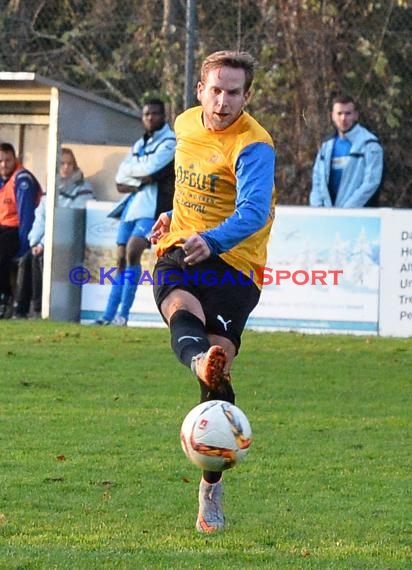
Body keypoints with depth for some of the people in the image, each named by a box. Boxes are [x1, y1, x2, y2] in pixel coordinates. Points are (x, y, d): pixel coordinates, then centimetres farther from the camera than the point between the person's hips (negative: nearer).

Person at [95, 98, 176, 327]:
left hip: (153, 206, -7)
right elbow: (121, 181, 10)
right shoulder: (139, 144, 19)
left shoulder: (169, 141, -2)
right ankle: (110, 315, 11)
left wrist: (131, 171, 1)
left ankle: (123, 314, -20)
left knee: (133, 250, -23)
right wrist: (141, 179, -8)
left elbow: (151, 167, -18)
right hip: (132, 205, 7)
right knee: (121, 260, 7)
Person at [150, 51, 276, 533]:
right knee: (183, 311, -33)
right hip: (178, 253, 4)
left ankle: (211, 490, 1)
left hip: (231, 261, -4)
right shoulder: (185, 125, 9)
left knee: (217, 377, -12)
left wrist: (212, 240, -47)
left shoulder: (253, 146, -13)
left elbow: (254, 210, -31)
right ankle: (200, 360, -68)